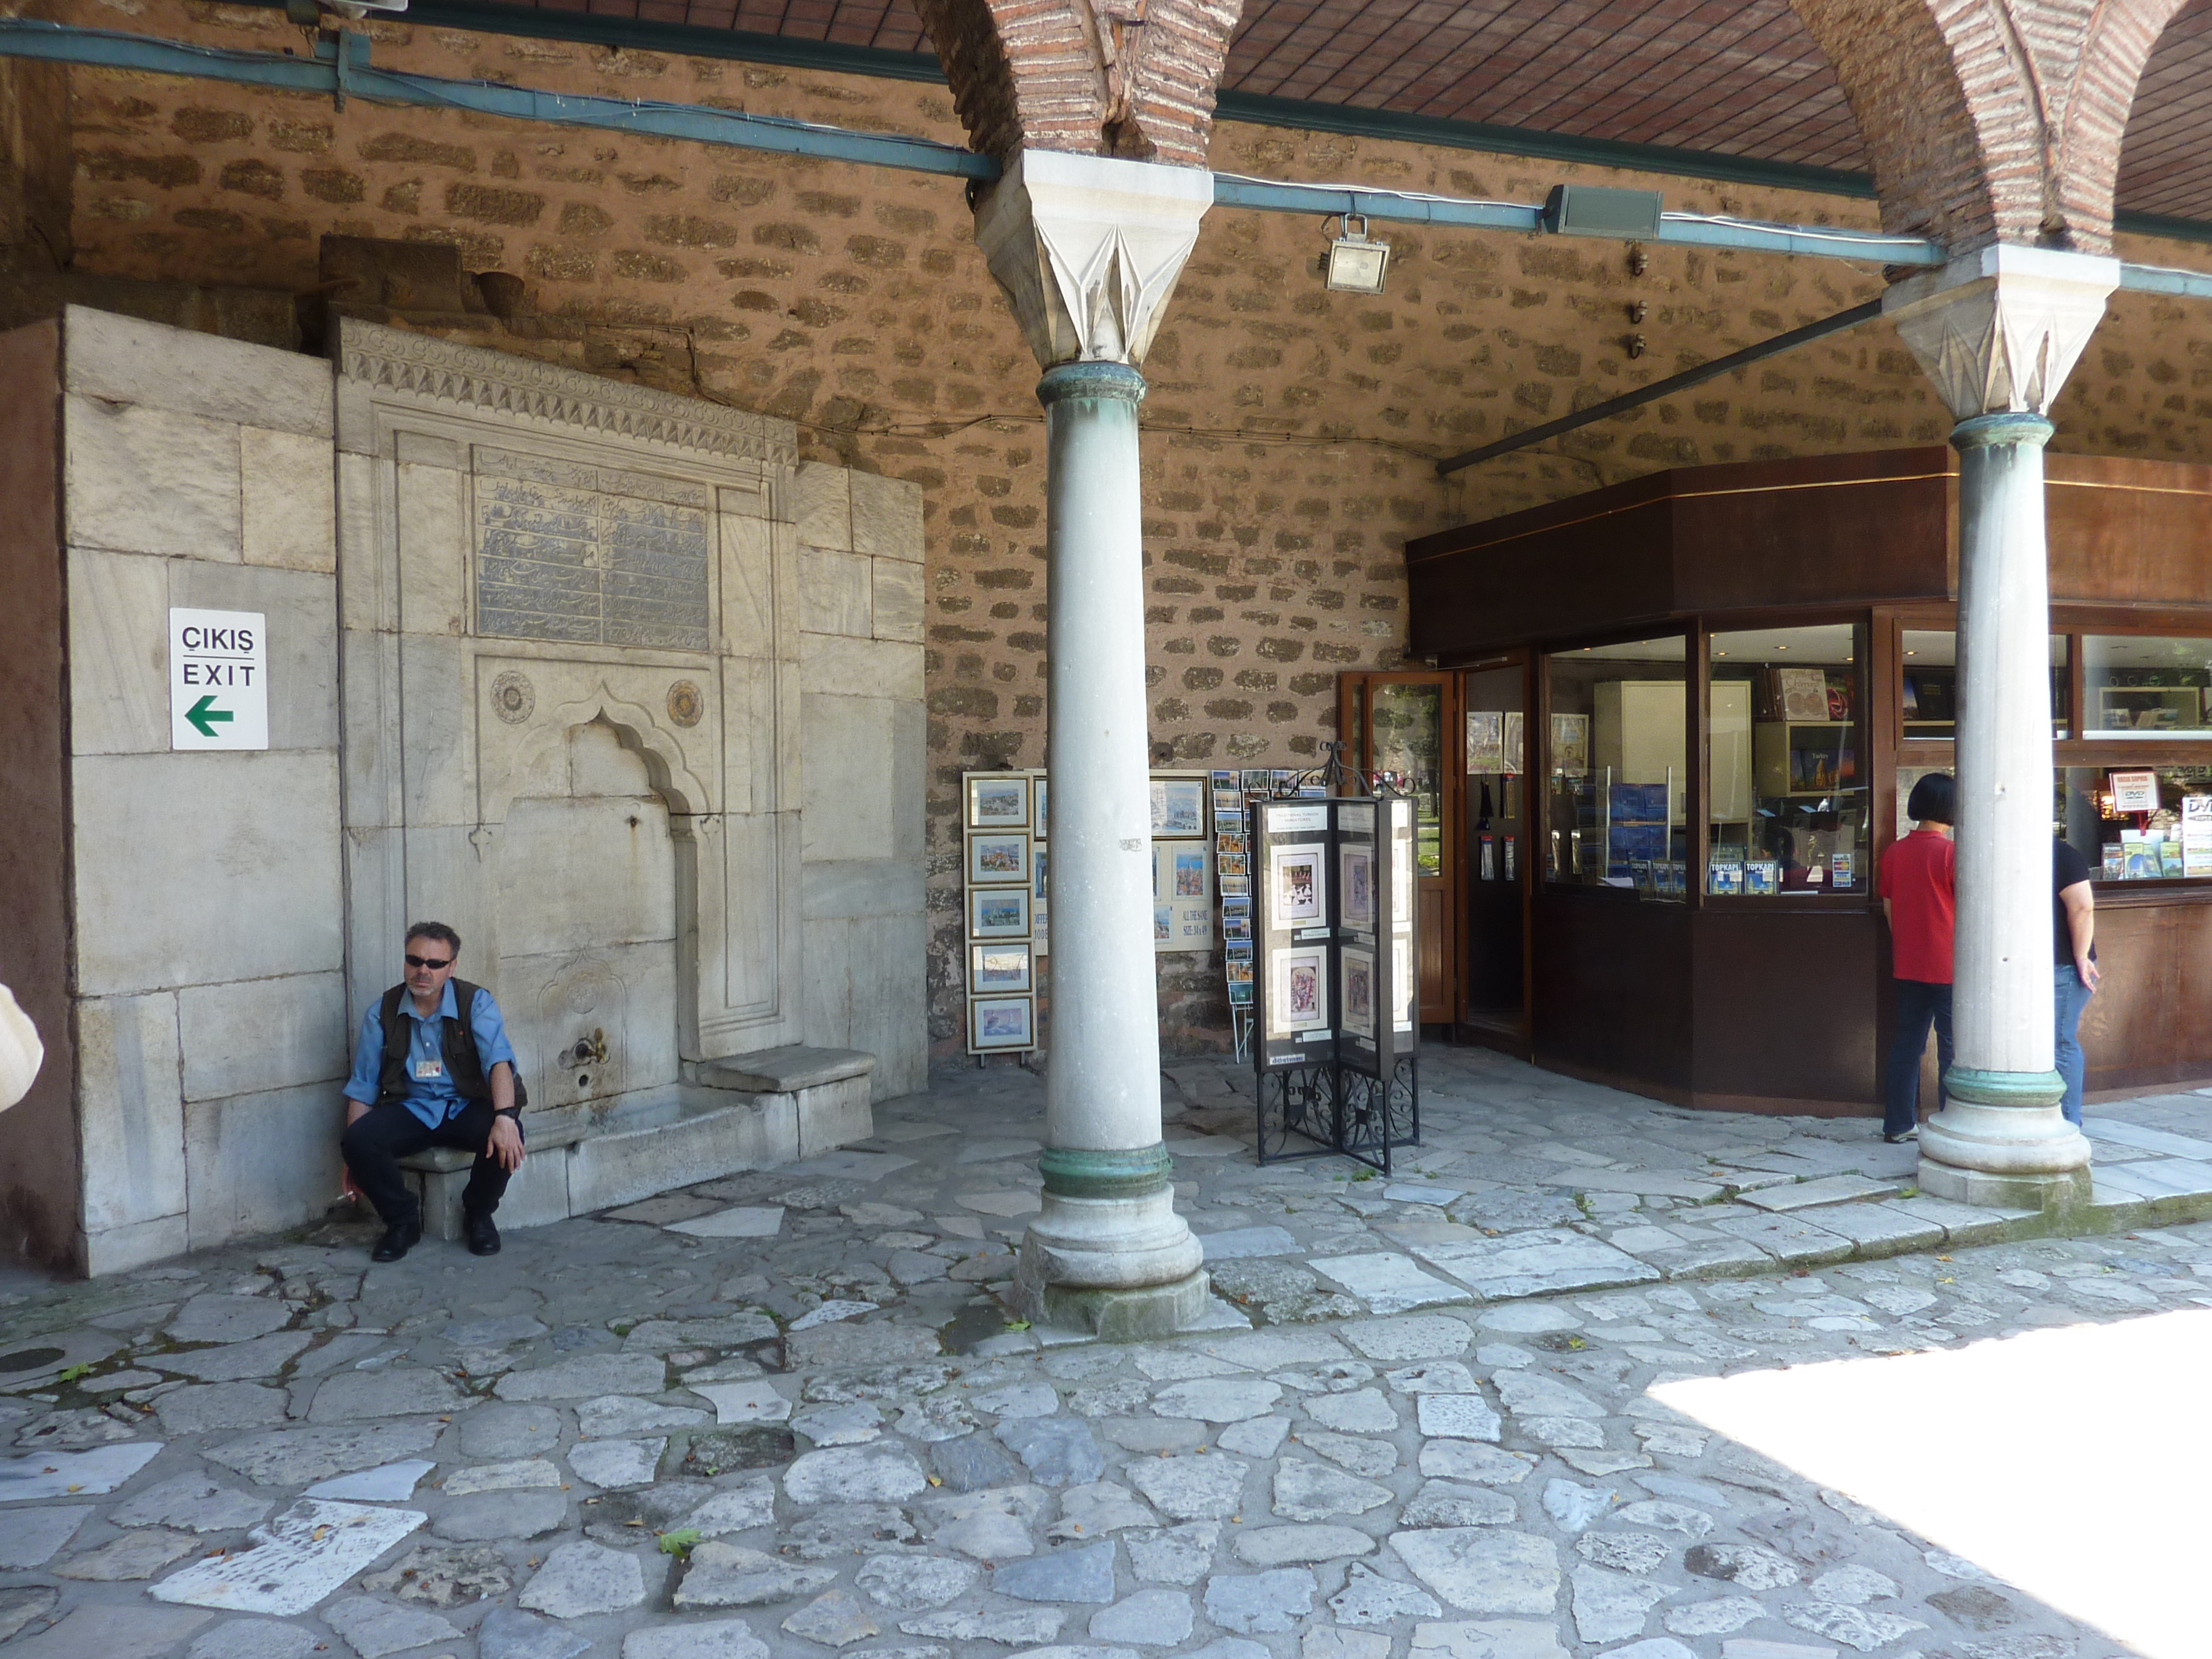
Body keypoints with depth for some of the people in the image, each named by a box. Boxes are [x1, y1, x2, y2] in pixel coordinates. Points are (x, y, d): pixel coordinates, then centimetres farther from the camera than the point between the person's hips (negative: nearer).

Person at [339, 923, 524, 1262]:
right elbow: (363, 1087, 6)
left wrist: (504, 1117, -39)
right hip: (409, 1110, 2)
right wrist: (353, 1154, 0)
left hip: (466, 1108, -2)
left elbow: (498, 1060, -21)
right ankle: (402, 1221, -2)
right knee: (358, 1139, -28)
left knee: (506, 1139, -33)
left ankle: (478, 1215, -1)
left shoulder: (476, 1002, -6)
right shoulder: (382, 1012, 2)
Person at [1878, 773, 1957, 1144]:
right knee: (1953, 1048, 2)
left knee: (1906, 1043, 11)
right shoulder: (1951, 853, -13)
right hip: (1948, 967, -5)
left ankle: (1898, 1124, 16)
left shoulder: (1895, 852, 4)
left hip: (1908, 965, 6)